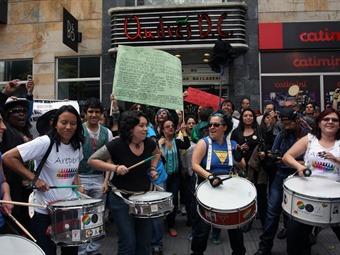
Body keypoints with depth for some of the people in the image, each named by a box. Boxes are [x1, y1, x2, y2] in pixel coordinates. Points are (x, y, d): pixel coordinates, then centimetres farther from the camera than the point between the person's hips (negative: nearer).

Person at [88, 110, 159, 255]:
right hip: (122, 198, -4)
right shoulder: (117, 145, -17)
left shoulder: (149, 143, -4)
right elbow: (92, 160, -12)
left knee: (145, 243, 14)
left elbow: (156, 153, 20)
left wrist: (152, 169, 4)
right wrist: (115, 167, -23)